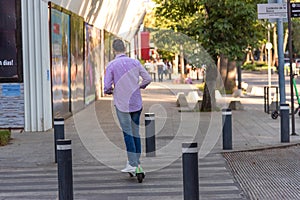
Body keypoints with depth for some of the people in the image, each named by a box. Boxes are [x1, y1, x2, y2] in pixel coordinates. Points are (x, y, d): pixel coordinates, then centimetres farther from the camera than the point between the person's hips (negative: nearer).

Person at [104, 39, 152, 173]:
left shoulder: (111, 65, -8)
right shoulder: (135, 62, 2)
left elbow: (107, 87, -13)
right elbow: (147, 78, 1)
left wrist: (110, 91, 10)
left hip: (121, 103, -4)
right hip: (136, 102, 4)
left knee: (128, 133, -3)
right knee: (135, 131, 12)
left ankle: (132, 164, -5)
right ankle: (137, 161, 19)